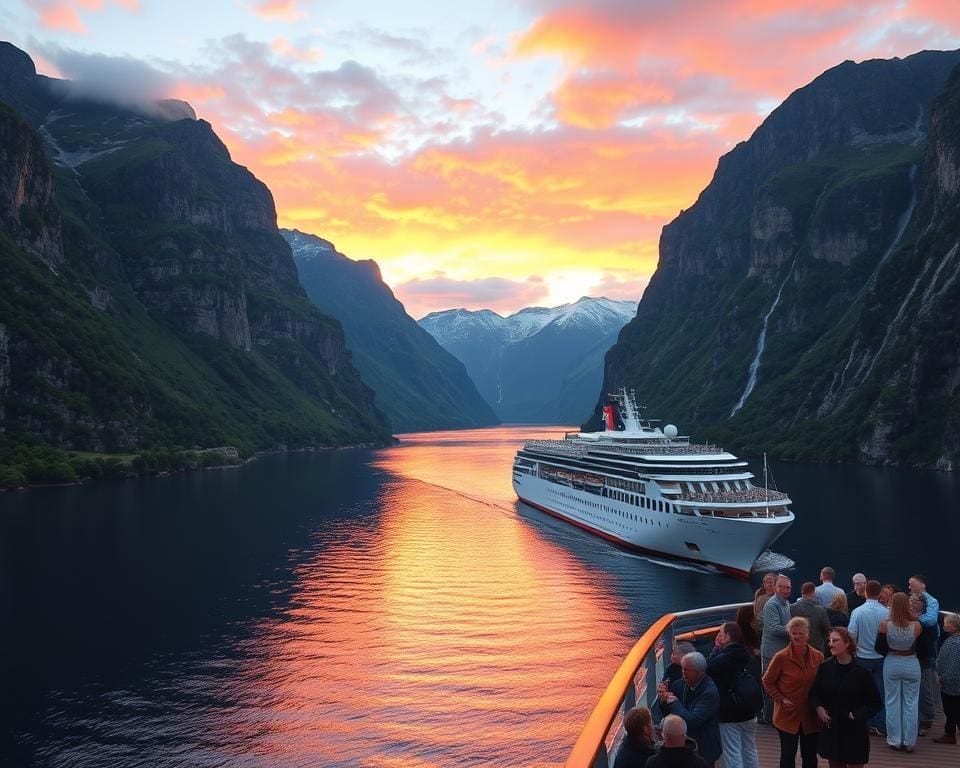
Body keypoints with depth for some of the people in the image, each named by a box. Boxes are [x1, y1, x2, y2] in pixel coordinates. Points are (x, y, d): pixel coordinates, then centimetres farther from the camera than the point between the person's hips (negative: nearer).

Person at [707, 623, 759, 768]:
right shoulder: (748, 656, 4)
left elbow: (706, 670, -10)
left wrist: (717, 648, -10)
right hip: (749, 712, 7)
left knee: (733, 756, 0)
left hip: (729, 715, -7)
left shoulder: (723, 658, -21)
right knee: (750, 752, 18)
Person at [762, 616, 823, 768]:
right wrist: (780, 699, -10)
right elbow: (767, 681, -2)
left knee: (810, 756, 14)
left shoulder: (818, 657, -5)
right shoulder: (781, 657, -13)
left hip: (811, 716, 3)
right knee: (788, 755, 9)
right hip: (788, 715, -3)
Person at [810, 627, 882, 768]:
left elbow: (875, 703, -5)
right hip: (830, 730, 3)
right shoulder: (825, 668, -4)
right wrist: (818, 708, -11)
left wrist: (857, 715, -17)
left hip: (854, 732, -3)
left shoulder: (862, 672, -12)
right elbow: (814, 693, 7)